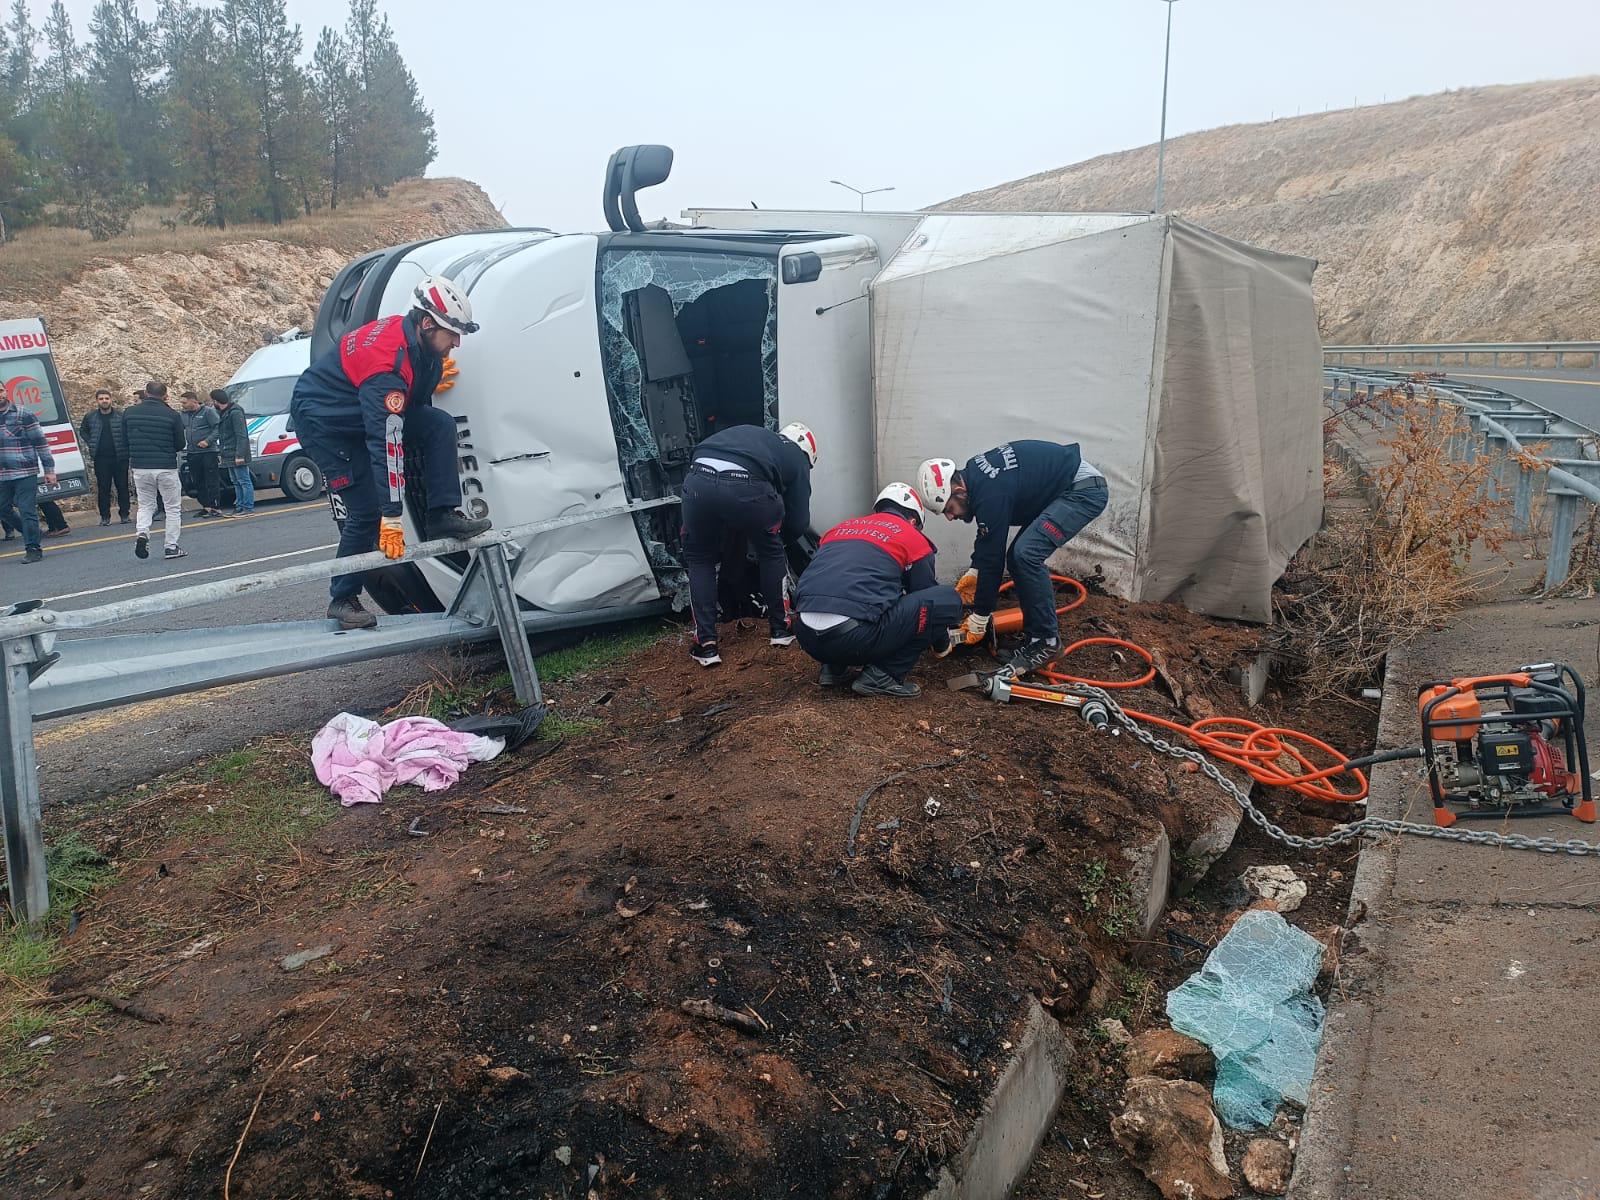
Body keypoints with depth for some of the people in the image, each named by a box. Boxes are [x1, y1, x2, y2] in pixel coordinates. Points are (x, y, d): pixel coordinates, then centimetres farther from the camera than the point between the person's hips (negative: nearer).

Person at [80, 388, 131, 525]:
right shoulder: (91, 417, 5)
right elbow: (82, 431, 21)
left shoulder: (121, 416, -2)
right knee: (103, 488, 4)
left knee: (122, 487, 3)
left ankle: (124, 514, 13)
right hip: (101, 458, 1)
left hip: (120, 457, -1)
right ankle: (105, 516, 10)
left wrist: (126, 447, -6)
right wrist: (90, 443, 8)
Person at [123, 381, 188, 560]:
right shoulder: (172, 415, -8)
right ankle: (172, 547, 7)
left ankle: (141, 533, -8)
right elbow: (180, 445, -2)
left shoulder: (129, 413, 3)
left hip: (139, 467, 3)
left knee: (145, 505, 17)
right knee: (173, 508, 8)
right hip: (166, 468, -3)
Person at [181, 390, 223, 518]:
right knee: (197, 482, 9)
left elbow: (217, 429, -9)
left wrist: (208, 441, -18)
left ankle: (215, 507, -5)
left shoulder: (208, 411, -5)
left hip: (208, 452, -7)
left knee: (211, 481, -7)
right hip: (192, 453, 7)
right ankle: (206, 507, 16)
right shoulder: (184, 415, 15)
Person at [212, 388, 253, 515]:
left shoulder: (235, 413, -14)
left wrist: (239, 454, -24)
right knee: (236, 482, 12)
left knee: (244, 481, -6)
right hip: (229, 456, 10)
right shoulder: (222, 413, 17)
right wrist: (221, 450, 15)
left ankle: (248, 507, -4)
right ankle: (240, 506, 17)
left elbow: (241, 435, -19)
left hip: (237, 455, -10)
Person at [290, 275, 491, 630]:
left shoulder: (418, 342, -10)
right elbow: (385, 443, -37)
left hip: (367, 410, 8)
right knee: (366, 509, -12)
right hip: (323, 420, -8)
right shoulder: (388, 364, -35)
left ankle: (441, 516, -11)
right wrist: (392, 517, -37)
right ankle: (342, 600, 3)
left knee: (440, 424, -13)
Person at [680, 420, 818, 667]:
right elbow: (798, 524, 24)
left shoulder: (747, 433, 39)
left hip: (698, 480, 3)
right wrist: (778, 535, 44)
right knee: (771, 553, 26)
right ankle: (780, 628, 35)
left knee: (700, 560, 24)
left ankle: (705, 644, 18)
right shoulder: (797, 457, 27)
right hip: (746, 487, -3)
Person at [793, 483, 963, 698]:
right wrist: (942, 646, 42)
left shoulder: (841, 527, 27)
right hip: (856, 639, -7)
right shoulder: (913, 537, 13)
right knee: (949, 599, 6)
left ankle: (833, 669, 19)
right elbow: (925, 597, 23)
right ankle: (882, 676, 2)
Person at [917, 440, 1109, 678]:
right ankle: (1034, 634, 13)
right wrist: (974, 571, 13)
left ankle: (1046, 641, -11)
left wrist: (979, 619, -13)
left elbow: (992, 558, -22)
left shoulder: (991, 494, -28)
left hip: (1084, 489, -10)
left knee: (1026, 554, -21)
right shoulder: (973, 476, 1)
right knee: (1019, 556, 6)